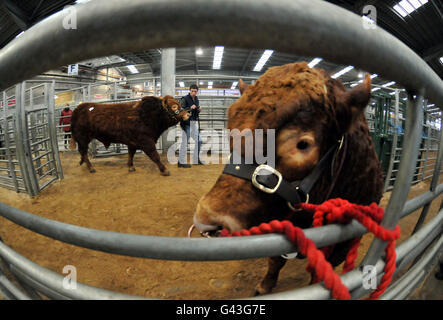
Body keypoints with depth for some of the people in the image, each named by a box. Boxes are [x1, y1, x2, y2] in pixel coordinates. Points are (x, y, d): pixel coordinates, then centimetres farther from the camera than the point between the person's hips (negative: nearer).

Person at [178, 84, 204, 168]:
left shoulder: (196, 99, 14)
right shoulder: (184, 99, -8)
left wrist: (199, 110, 2)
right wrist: (190, 108, -25)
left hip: (195, 122, 8)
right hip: (187, 123, -8)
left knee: (198, 140, 12)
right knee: (185, 142, -5)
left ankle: (196, 159, 25)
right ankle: (181, 162, 3)